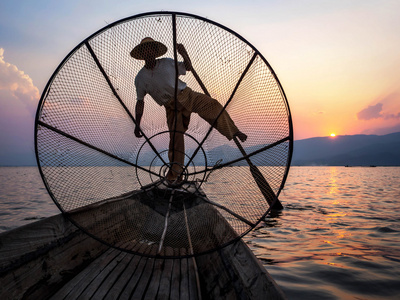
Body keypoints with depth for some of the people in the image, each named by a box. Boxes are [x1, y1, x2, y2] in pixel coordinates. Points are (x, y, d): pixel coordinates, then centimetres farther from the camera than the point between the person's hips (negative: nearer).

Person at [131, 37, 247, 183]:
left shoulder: (168, 63, 2)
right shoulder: (140, 78, 1)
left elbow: (188, 67, 15)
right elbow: (140, 102, 6)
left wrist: (184, 54, -6)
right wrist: (137, 124, 0)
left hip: (187, 95, 1)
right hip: (172, 108, -1)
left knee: (213, 105, -22)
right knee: (175, 137, -7)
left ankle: (234, 132, -7)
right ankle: (174, 173, 8)